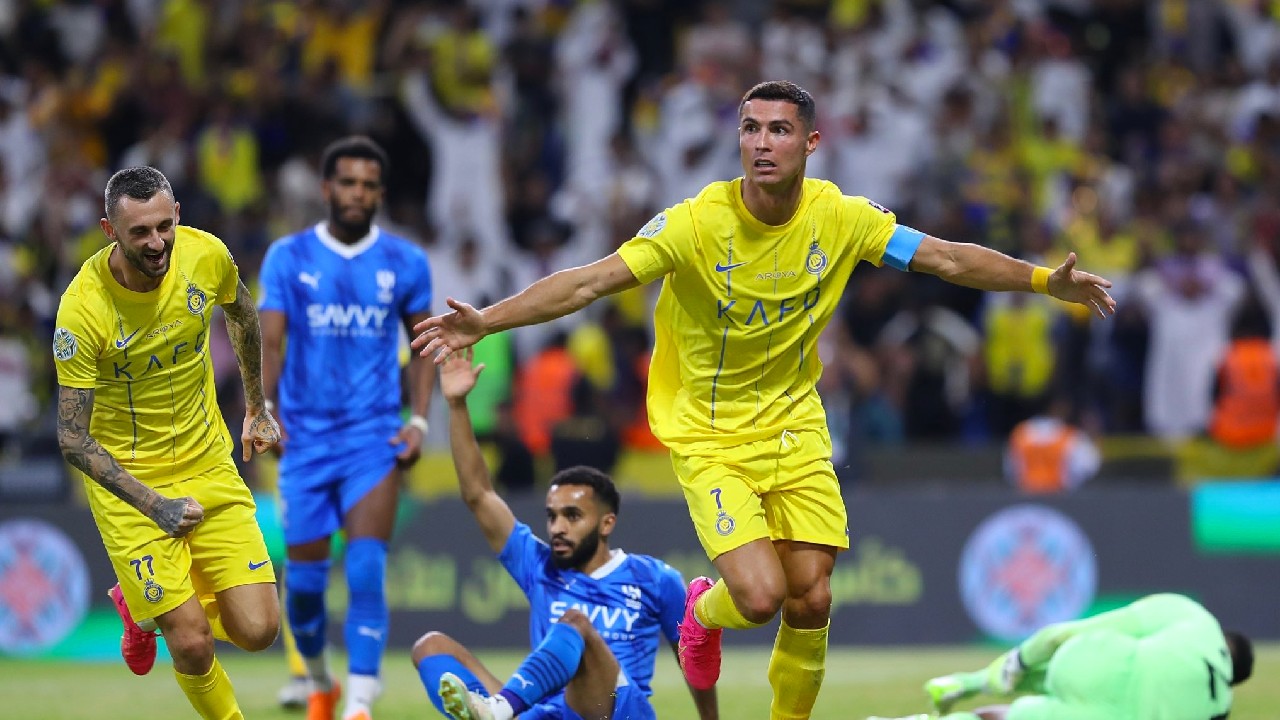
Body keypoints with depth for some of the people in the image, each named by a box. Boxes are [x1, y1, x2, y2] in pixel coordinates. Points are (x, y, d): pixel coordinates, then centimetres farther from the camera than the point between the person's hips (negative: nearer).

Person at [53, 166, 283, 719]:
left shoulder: (206, 255, -12)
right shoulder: (83, 309, -24)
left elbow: (240, 312, 14)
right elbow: (74, 440, -17)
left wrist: (257, 406, 22)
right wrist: (155, 506, -20)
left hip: (209, 462, 4)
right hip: (129, 481, -4)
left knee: (257, 630, -5)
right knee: (192, 643, -11)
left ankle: (144, 606, 25)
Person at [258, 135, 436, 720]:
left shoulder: (405, 263, 5)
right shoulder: (288, 257, 2)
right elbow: (270, 342, -1)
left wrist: (419, 419, 0)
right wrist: (263, 408, -16)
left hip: (375, 437, -1)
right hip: (306, 436, 1)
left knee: (367, 569, -16)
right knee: (304, 578, 5)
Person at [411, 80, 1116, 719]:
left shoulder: (840, 218, -9)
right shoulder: (696, 223, -19)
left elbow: (949, 259, -1)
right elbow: (592, 280, -23)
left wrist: (1048, 280, -10)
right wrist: (484, 321, -32)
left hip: (796, 428, 4)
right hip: (711, 438, -4)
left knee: (811, 601, -3)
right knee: (761, 596, -17)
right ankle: (703, 611, 21)